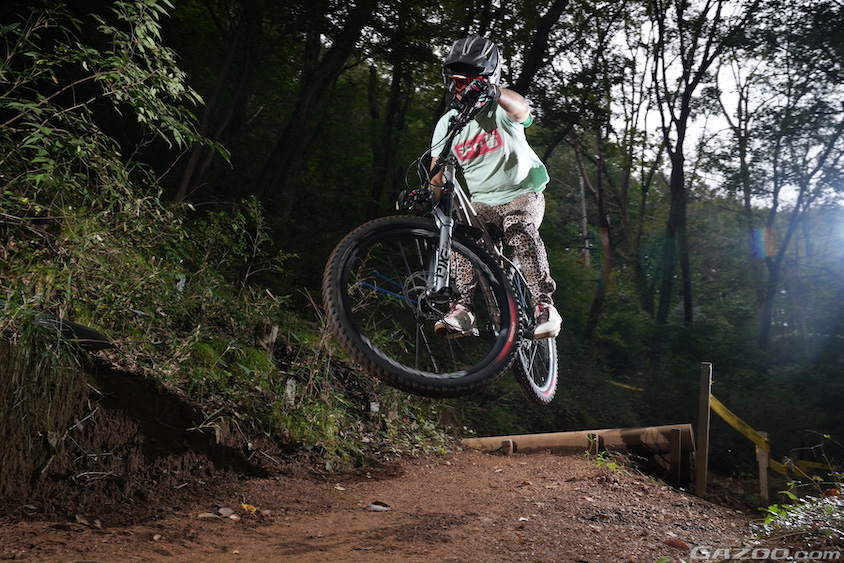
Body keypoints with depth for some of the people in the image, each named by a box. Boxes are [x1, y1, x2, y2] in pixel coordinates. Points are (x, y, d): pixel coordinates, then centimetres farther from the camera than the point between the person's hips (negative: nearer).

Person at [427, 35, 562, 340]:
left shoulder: (500, 109, -11)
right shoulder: (447, 123, 1)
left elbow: (522, 108, -38)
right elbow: (437, 174, -1)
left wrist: (494, 93, -59)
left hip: (521, 193, -3)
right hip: (480, 201, 3)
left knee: (521, 232, -31)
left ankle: (545, 307, -25)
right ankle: (462, 309, -26)